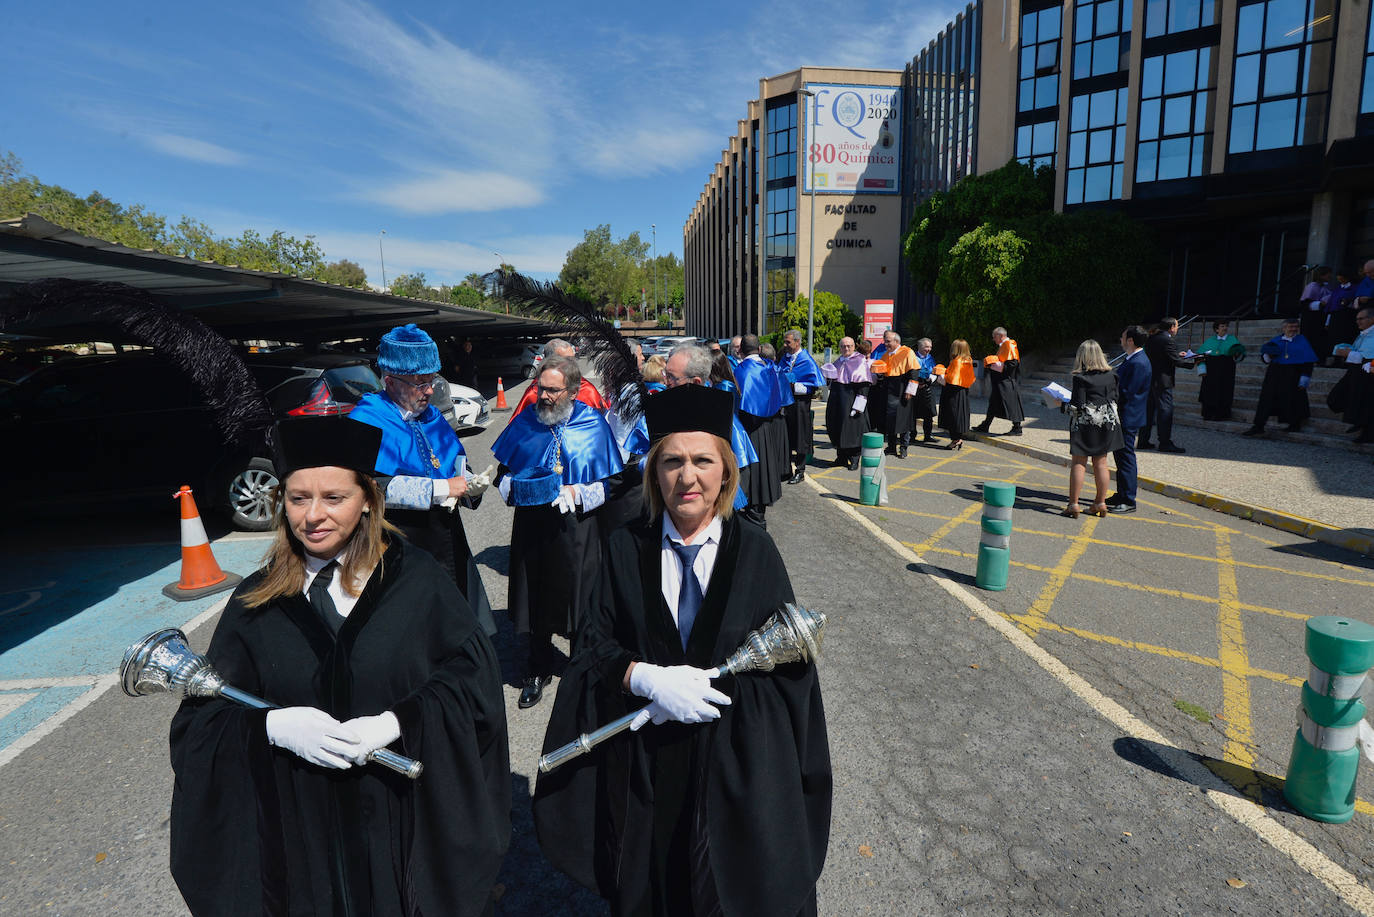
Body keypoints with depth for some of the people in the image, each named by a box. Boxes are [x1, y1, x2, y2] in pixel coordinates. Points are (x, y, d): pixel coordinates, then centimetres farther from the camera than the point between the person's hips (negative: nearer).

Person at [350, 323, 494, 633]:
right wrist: (440, 489, -21)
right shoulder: (365, 420, -11)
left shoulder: (431, 415, 14)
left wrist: (469, 482, 1)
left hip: (448, 542, 7)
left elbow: (457, 458, 25)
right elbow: (371, 484, -25)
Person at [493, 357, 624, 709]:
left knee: (579, 600, 9)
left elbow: (613, 482, -4)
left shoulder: (594, 425, -4)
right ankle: (538, 672, 33)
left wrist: (578, 493, -18)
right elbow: (503, 471, 13)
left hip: (578, 531, -2)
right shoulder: (525, 423, 4)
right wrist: (513, 487, -8)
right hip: (532, 527, 3)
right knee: (537, 601, 12)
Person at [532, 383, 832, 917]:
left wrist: (707, 687, -19)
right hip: (643, 759, 1)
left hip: (736, 757, 0)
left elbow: (788, 661, -9)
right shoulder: (628, 548, -7)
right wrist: (647, 678, -22)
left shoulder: (753, 549, -9)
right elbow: (595, 647, -5)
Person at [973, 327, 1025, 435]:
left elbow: (1013, 363, -23)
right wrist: (992, 363, 10)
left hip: (1006, 381, -10)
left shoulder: (1009, 346, -15)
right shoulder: (1002, 346, 15)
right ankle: (985, 426, 18)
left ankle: (1017, 428, 3)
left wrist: (999, 366, -19)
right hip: (999, 381, 10)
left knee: (1011, 404, -4)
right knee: (993, 402, 12)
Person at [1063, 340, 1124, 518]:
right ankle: (1101, 503, 18)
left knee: (1079, 464, 0)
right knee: (1101, 463, 11)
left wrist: (1067, 404, 3)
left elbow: (1078, 405, -16)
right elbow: (1116, 398, 7)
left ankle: (1073, 504, 2)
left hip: (1085, 423, -5)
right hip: (1107, 422, 5)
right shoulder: (1110, 375, 2)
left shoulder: (1080, 378, -14)